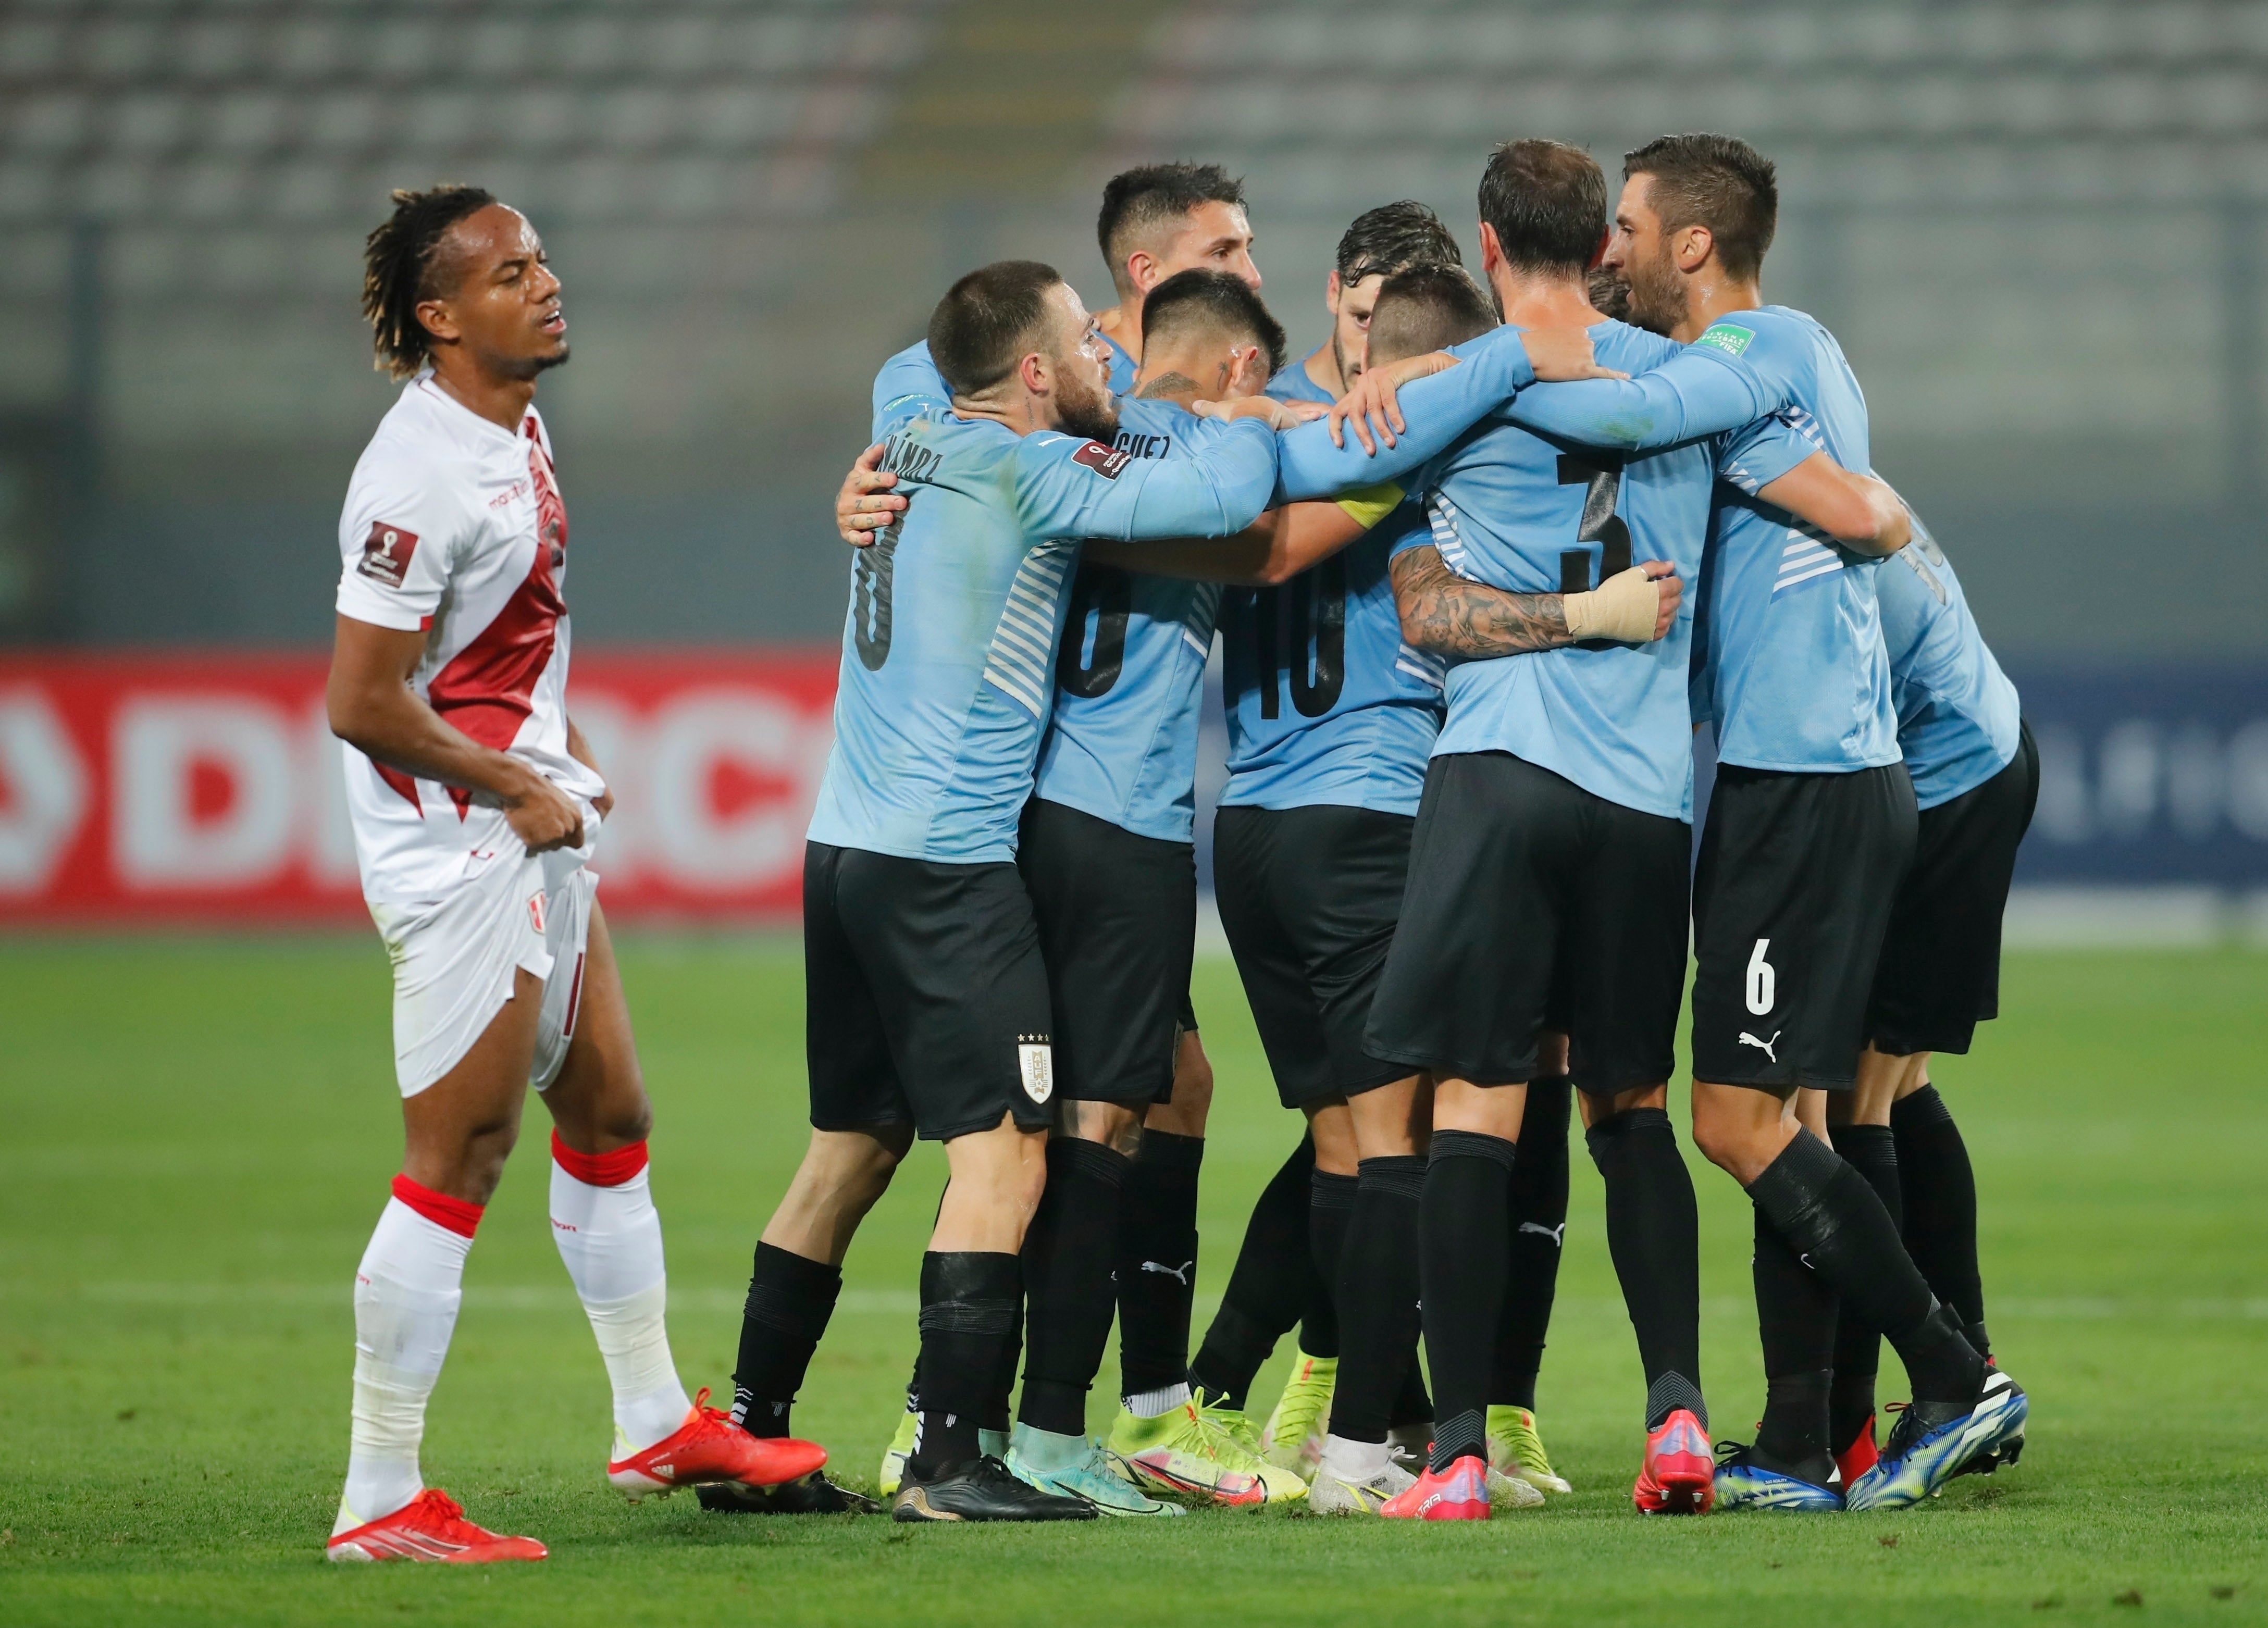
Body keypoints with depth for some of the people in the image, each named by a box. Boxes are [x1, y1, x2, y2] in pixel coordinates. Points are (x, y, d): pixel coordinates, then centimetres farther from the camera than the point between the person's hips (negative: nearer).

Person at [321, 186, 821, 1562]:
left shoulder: (520, 426, 9)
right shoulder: (422, 477, -23)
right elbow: (362, 702, -23)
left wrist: (567, 757, 14)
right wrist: (516, 789, -14)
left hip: (537, 823, 10)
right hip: (459, 849, -10)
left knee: (609, 1114, 19)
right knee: (460, 1162, -8)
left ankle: (659, 1422, 33)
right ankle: (381, 1501, -4)